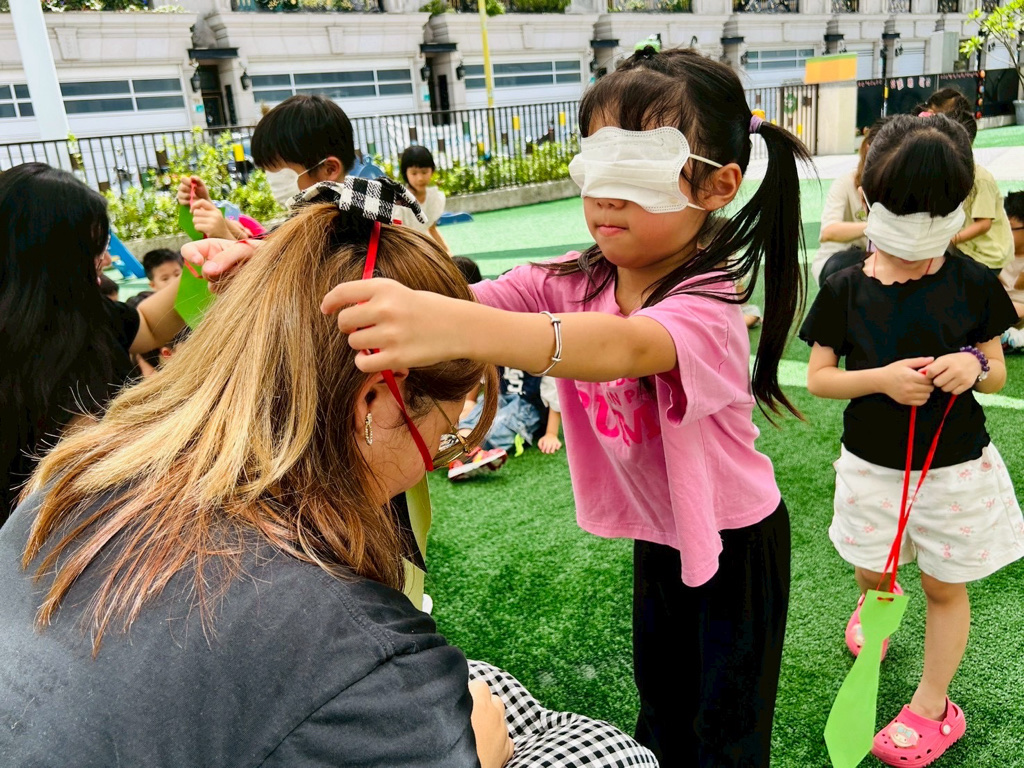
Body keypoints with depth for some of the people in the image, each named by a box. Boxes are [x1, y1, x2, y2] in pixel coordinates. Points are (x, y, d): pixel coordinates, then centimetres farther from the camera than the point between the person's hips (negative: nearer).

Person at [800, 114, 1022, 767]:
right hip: (873, 465, 0)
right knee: (873, 572, 18)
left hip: (957, 466, 0)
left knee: (945, 586, 12)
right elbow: (818, 378, -6)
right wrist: (882, 378, -23)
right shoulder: (847, 289, -9)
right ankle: (873, 605, 56)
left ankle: (933, 706, 33)